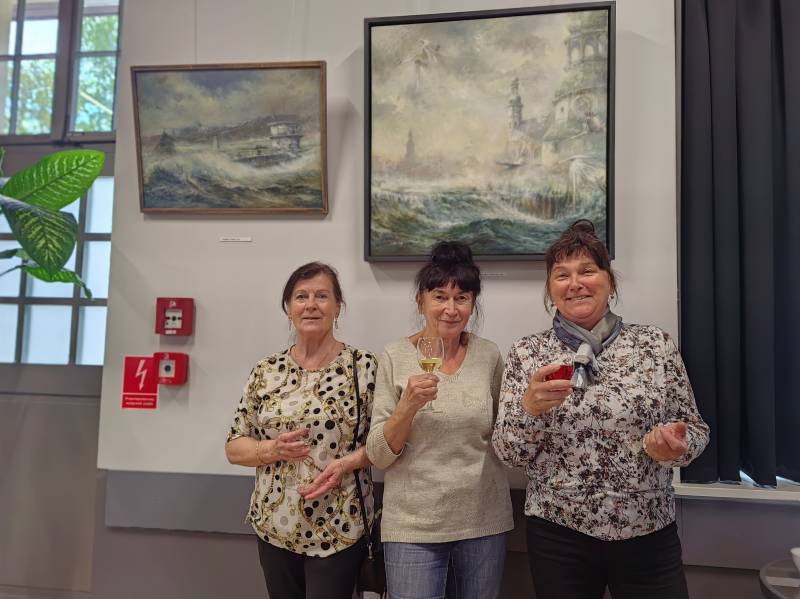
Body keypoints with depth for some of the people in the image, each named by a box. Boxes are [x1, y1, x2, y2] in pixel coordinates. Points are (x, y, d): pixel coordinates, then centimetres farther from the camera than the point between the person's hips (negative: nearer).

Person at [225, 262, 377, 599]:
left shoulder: (363, 366, -8)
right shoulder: (266, 371, 1)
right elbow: (234, 447, 4)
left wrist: (347, 462, -20)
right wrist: (273, 449, -14)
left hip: (338, 529, -3)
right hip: (274, 526, 3)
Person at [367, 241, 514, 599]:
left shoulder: (489, 356, -2)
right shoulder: (395, 358, -8)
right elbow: (378, 456, -9)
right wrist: (408, 405, -22)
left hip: (484, 521, 2)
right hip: (412, 526, -2)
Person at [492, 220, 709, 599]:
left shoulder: (657, 344, -3)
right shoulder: (526, 354, -4)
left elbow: (694, 429, 4)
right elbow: (509, 453, -6)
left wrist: (674, 445, -17)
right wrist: (529, 407, -24)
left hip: (649, 534, 1)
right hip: (557, 538, 0)